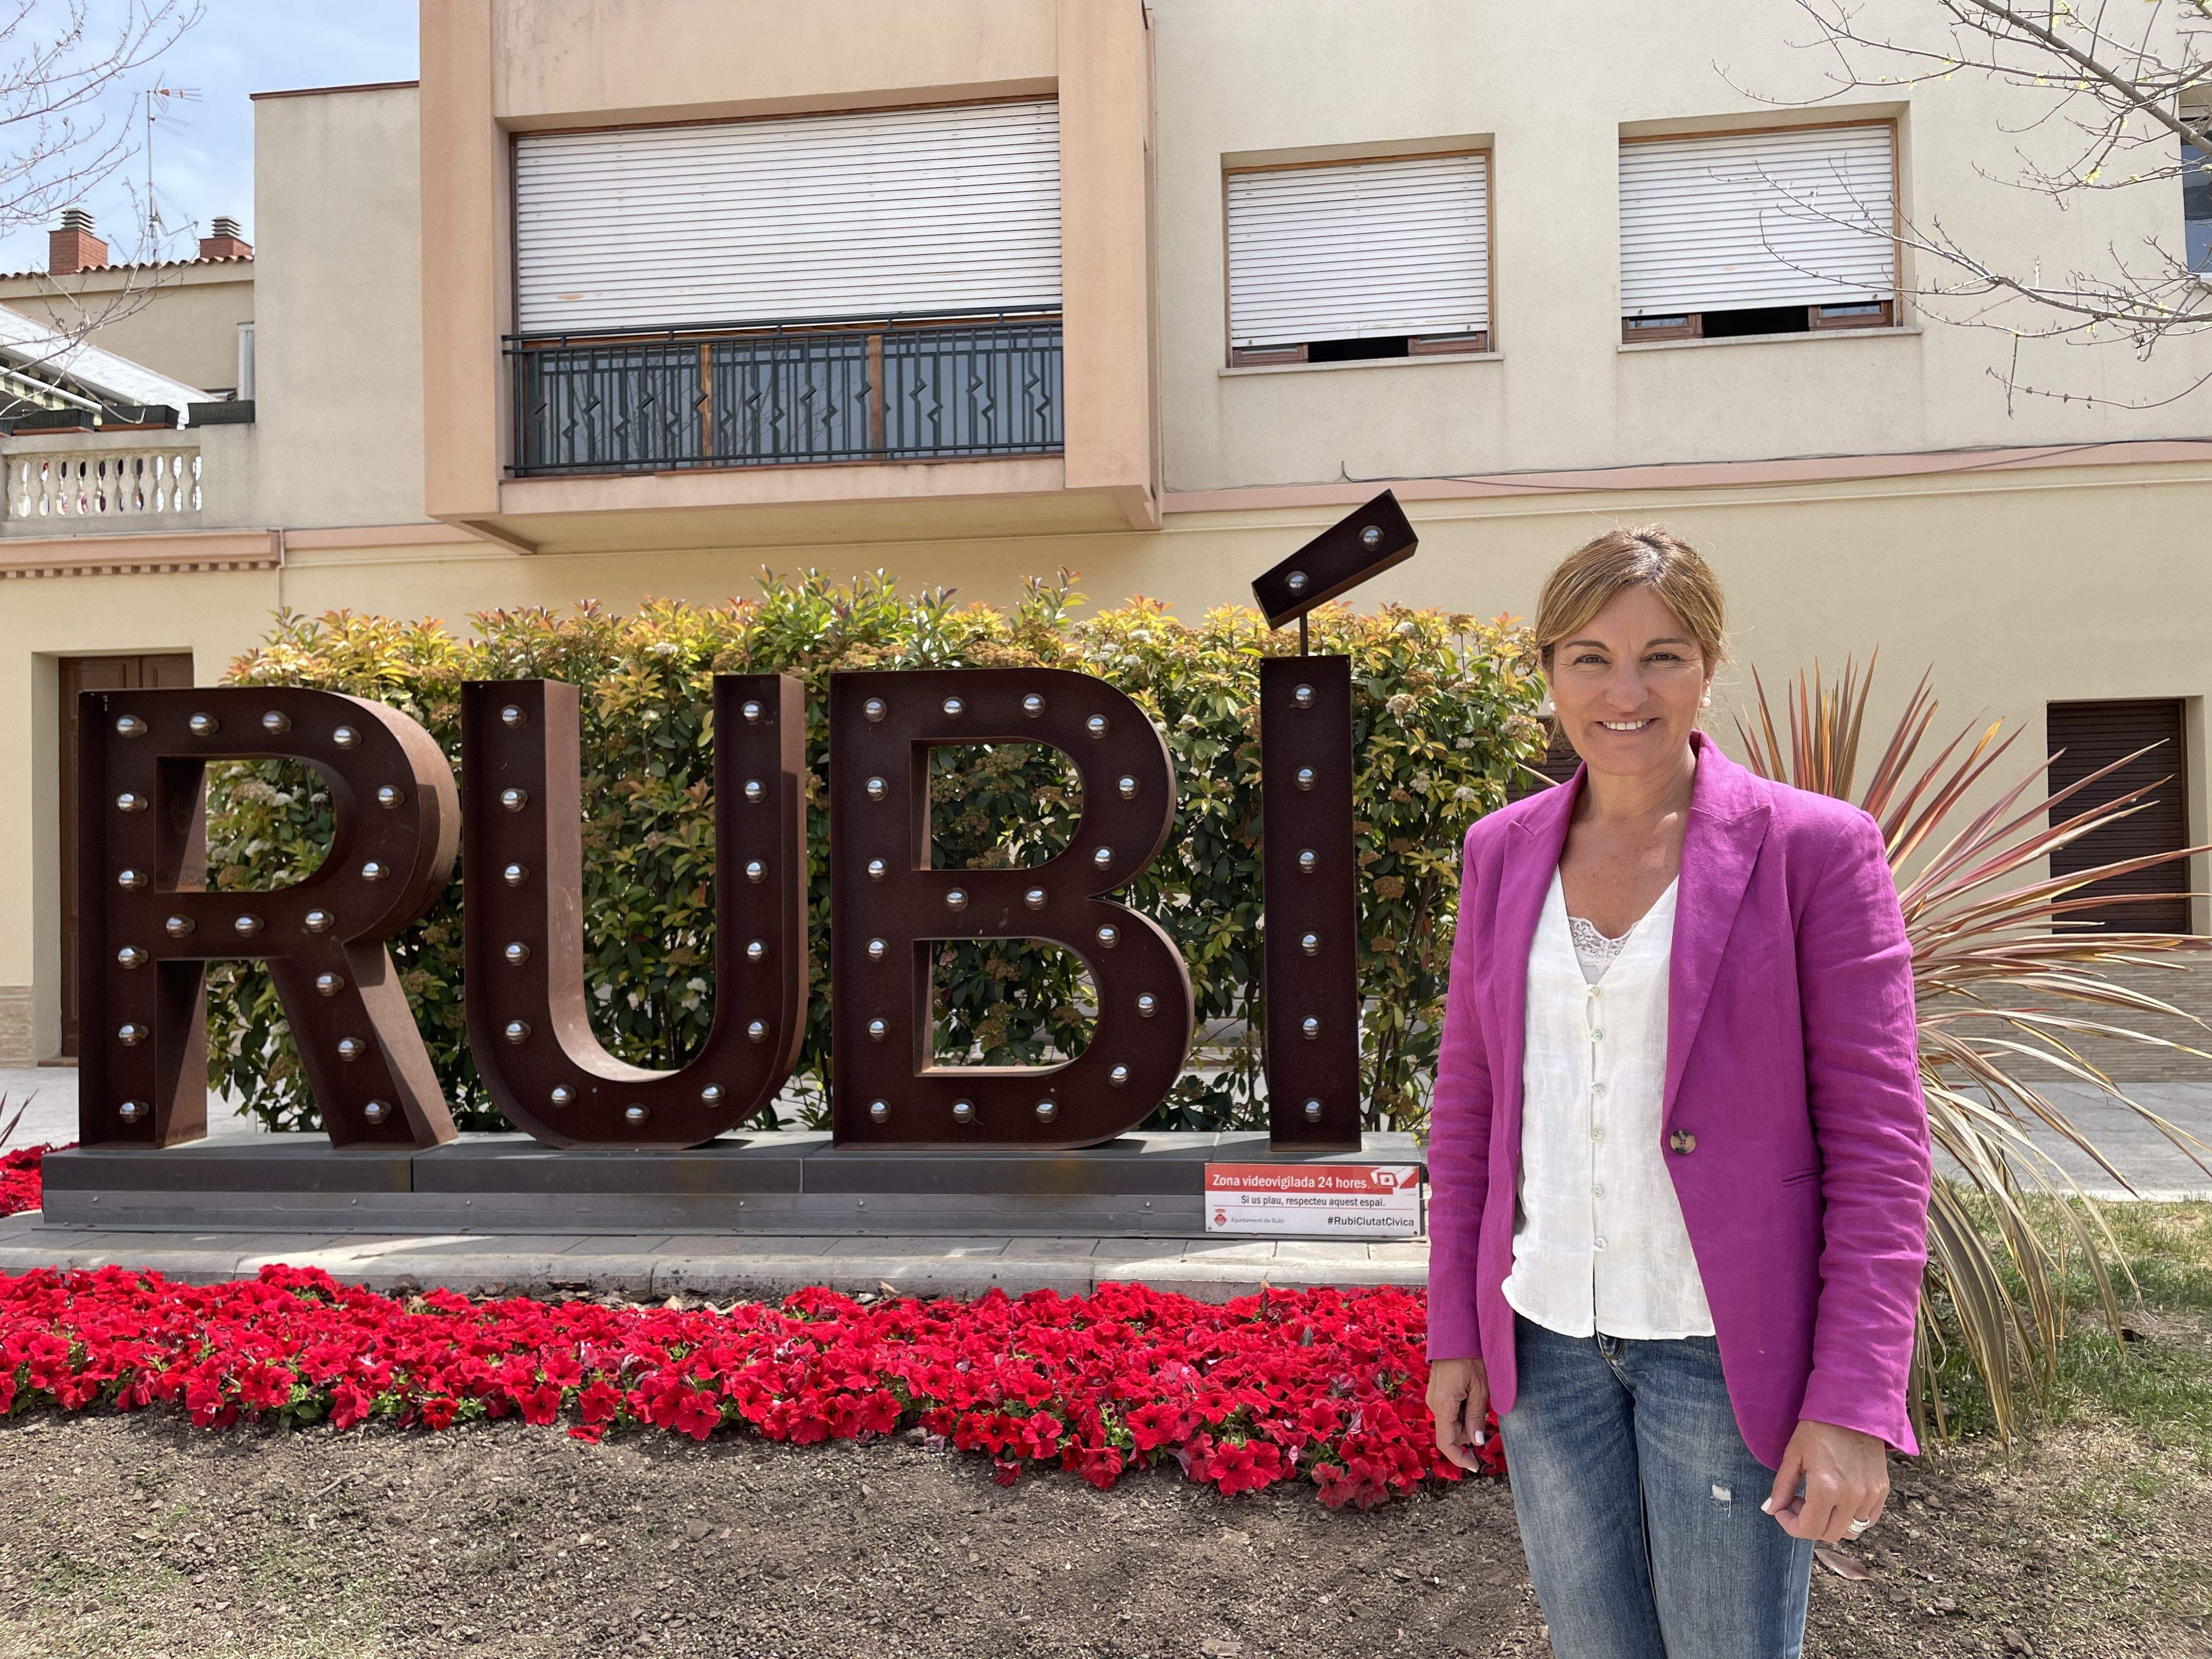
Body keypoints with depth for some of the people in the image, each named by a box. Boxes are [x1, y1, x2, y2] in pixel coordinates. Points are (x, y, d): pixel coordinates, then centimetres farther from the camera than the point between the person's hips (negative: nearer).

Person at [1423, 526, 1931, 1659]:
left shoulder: (1816, 847, -8)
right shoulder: (1503, 853, 4)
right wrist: (1455, 1327, 8)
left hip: (1727, 1342, -4)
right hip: (1546, 1332, 4)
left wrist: (1854, 1399, -15)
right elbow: (1467, 1102, 9)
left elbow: (1877, 1137, -10)